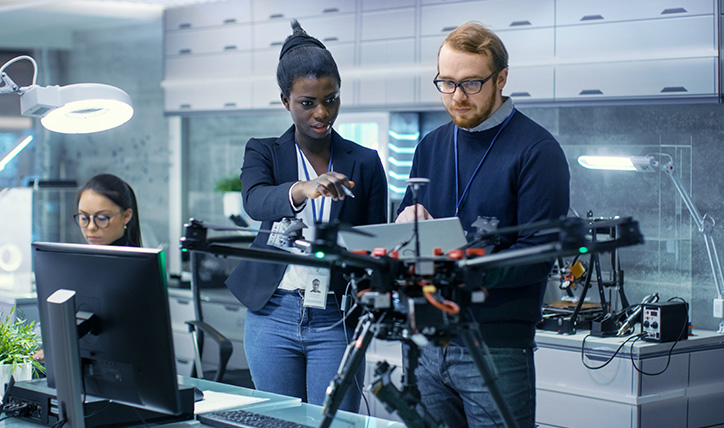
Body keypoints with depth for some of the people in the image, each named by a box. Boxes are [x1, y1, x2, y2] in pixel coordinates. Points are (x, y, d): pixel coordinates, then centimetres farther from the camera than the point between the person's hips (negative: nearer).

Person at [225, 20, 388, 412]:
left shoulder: (364, 163, 6)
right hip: (274, 315, 0)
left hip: (336, 320, 0)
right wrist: (303, 189, -41)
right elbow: (255, 201, -19)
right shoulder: (264, 152, 3)